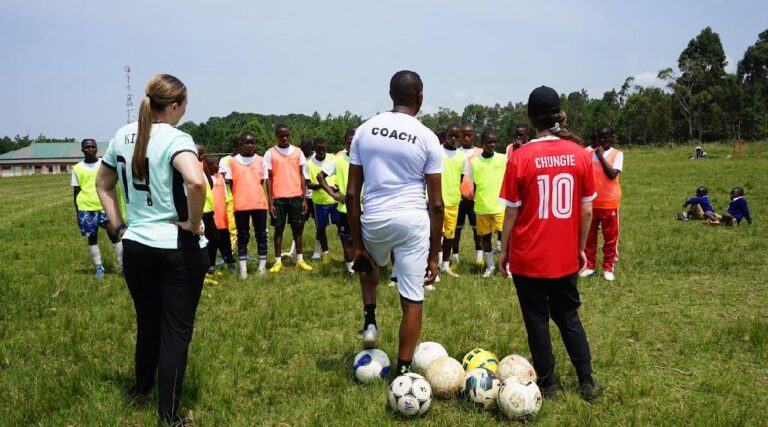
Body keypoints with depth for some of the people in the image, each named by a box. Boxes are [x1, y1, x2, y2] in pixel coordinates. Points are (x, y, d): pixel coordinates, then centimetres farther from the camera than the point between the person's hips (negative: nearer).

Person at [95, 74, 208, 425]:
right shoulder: (175, 138, -16)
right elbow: (196, 182, -34)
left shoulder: (122, 136, 6)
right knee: (176, 331, 5)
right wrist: (194, 223, -20)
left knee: (147, 322, 24)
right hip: (178, 250, -6)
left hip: (135, 247, 6)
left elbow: (103, 184, 17)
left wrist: (119, 225, 15)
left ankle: (141, 388, 45)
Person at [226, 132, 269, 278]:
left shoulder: (260, 160, 5)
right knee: (242, 236, 7)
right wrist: (236, 197, 1)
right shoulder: (233, 161, 2)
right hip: (240, 205, -1)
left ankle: (262, 265, 14)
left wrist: (254, 193, 5)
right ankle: (243, 268, 12)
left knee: (261, 234, 5)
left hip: (259, 203, 1)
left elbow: (262, 182, 11)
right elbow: (229, 183, 5)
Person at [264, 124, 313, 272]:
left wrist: (304, 198, 3)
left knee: (298, 228, 7)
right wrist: (270, 202, -5)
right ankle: (278, 261, 11)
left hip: (296, 197, 2)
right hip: (279, 198, -2)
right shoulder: (270, 153, 0)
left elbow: (302, 175, 7)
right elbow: (269, 179, 0)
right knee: (278, 229, 4)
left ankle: (300, 260, 17)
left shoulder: (298, 152, 5)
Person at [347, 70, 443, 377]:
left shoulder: (364, 130, 5)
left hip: (374, 220, 3)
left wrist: (357, 245, 12)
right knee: (412, 300, 9)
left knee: (368, 263, 37)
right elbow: (436, 203, -2)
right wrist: (434, 255, 6)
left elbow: (352, 194, 4)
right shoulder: (427, 138, -2)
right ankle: (402, 371, 16)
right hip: (413, 222, -2)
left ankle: (370, 321, 23)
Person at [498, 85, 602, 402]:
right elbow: (587, 210, 0)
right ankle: (587, 382, 24)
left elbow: (511, 211, -8)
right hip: (565, 257, 3)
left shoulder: (521, 157, -12)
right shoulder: (580, 154, -4)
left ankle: (547, 385, 22)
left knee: (537, 320, 12)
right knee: (569, 317, 21)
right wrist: (581, 248, 12)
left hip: (529, 257, -3)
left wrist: (504, 251, 3)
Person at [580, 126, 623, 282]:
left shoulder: (617, 154, -3)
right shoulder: (589, 151, 5)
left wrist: (601, 156, -14)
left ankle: (608, 268, 15)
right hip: (591, 202, 3)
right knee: (589, 235, 8)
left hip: (609, 203, -2)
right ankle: (589, 266, 19)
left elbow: (612, 174, -16)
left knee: (610, 236, 5)